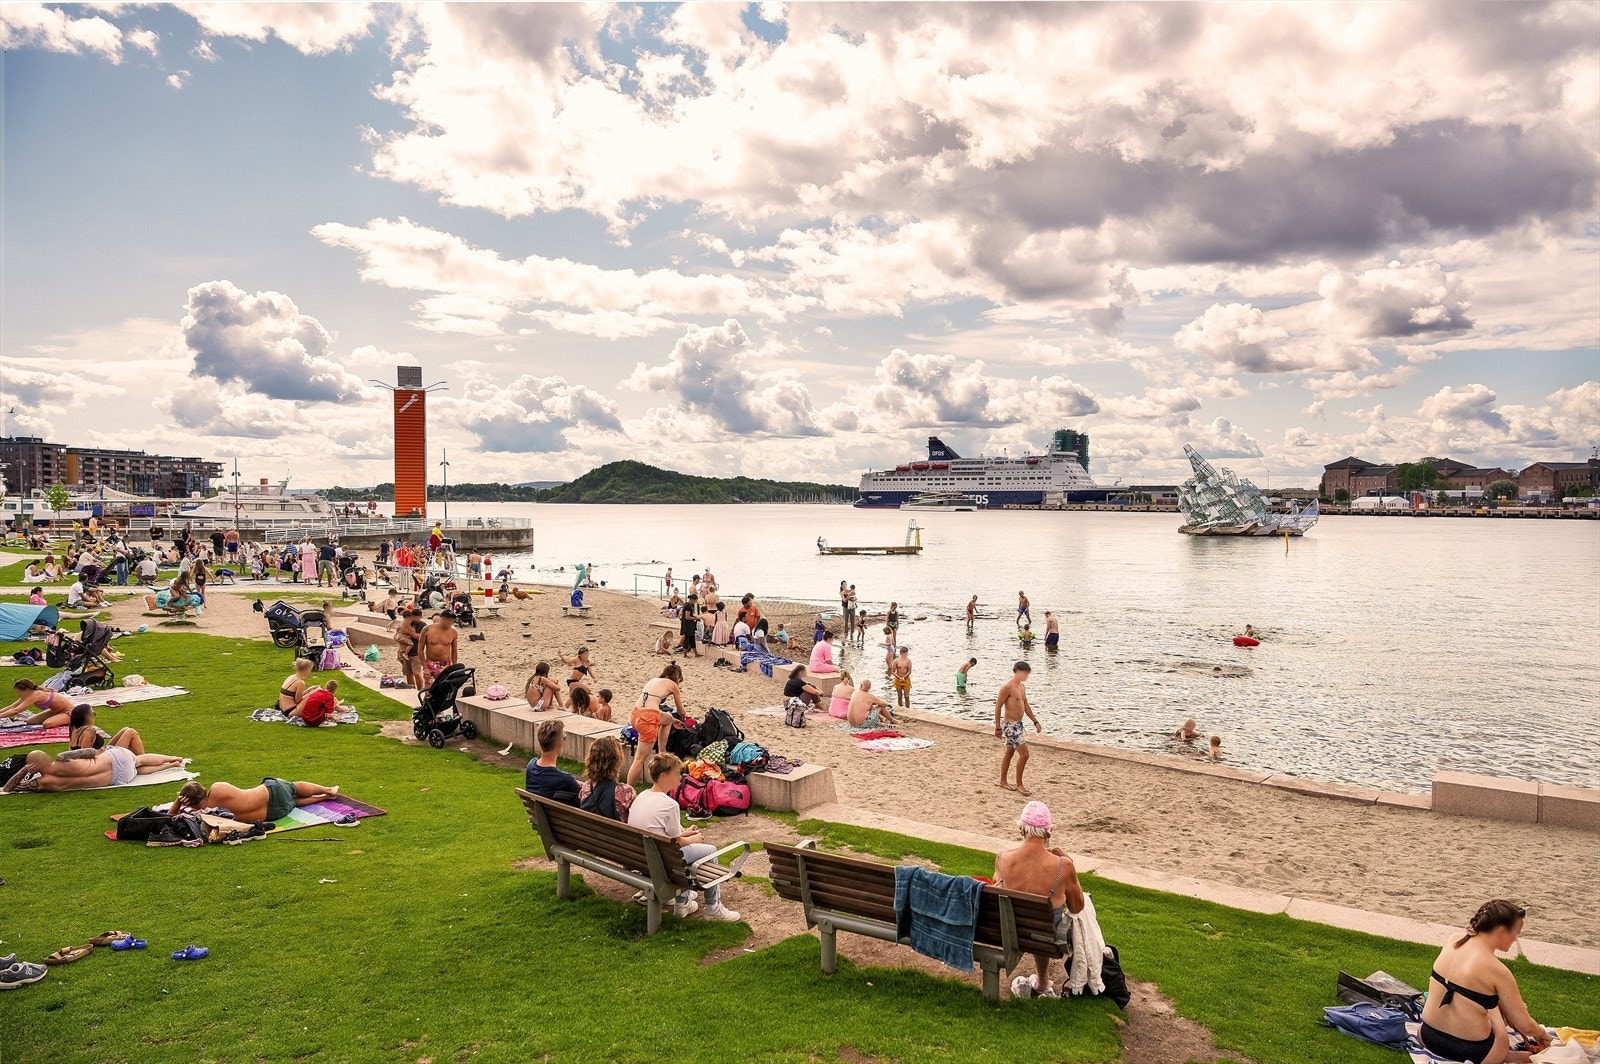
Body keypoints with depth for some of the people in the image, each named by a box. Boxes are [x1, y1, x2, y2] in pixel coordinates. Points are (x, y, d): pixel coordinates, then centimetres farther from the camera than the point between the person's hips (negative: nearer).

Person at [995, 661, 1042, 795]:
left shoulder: (1022, 686, 10)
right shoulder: (1007, 687, -18)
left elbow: (1026, 705, 20)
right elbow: (998, 707, -17)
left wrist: (1035, 721, 18)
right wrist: (998, 728, -16)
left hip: (1018, 724, 9)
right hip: (1010, 725, -9)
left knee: (1009, 753, 18)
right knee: (1024, 754, -10)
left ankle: (1003, 782, 29)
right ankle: (1019, 785, 1)